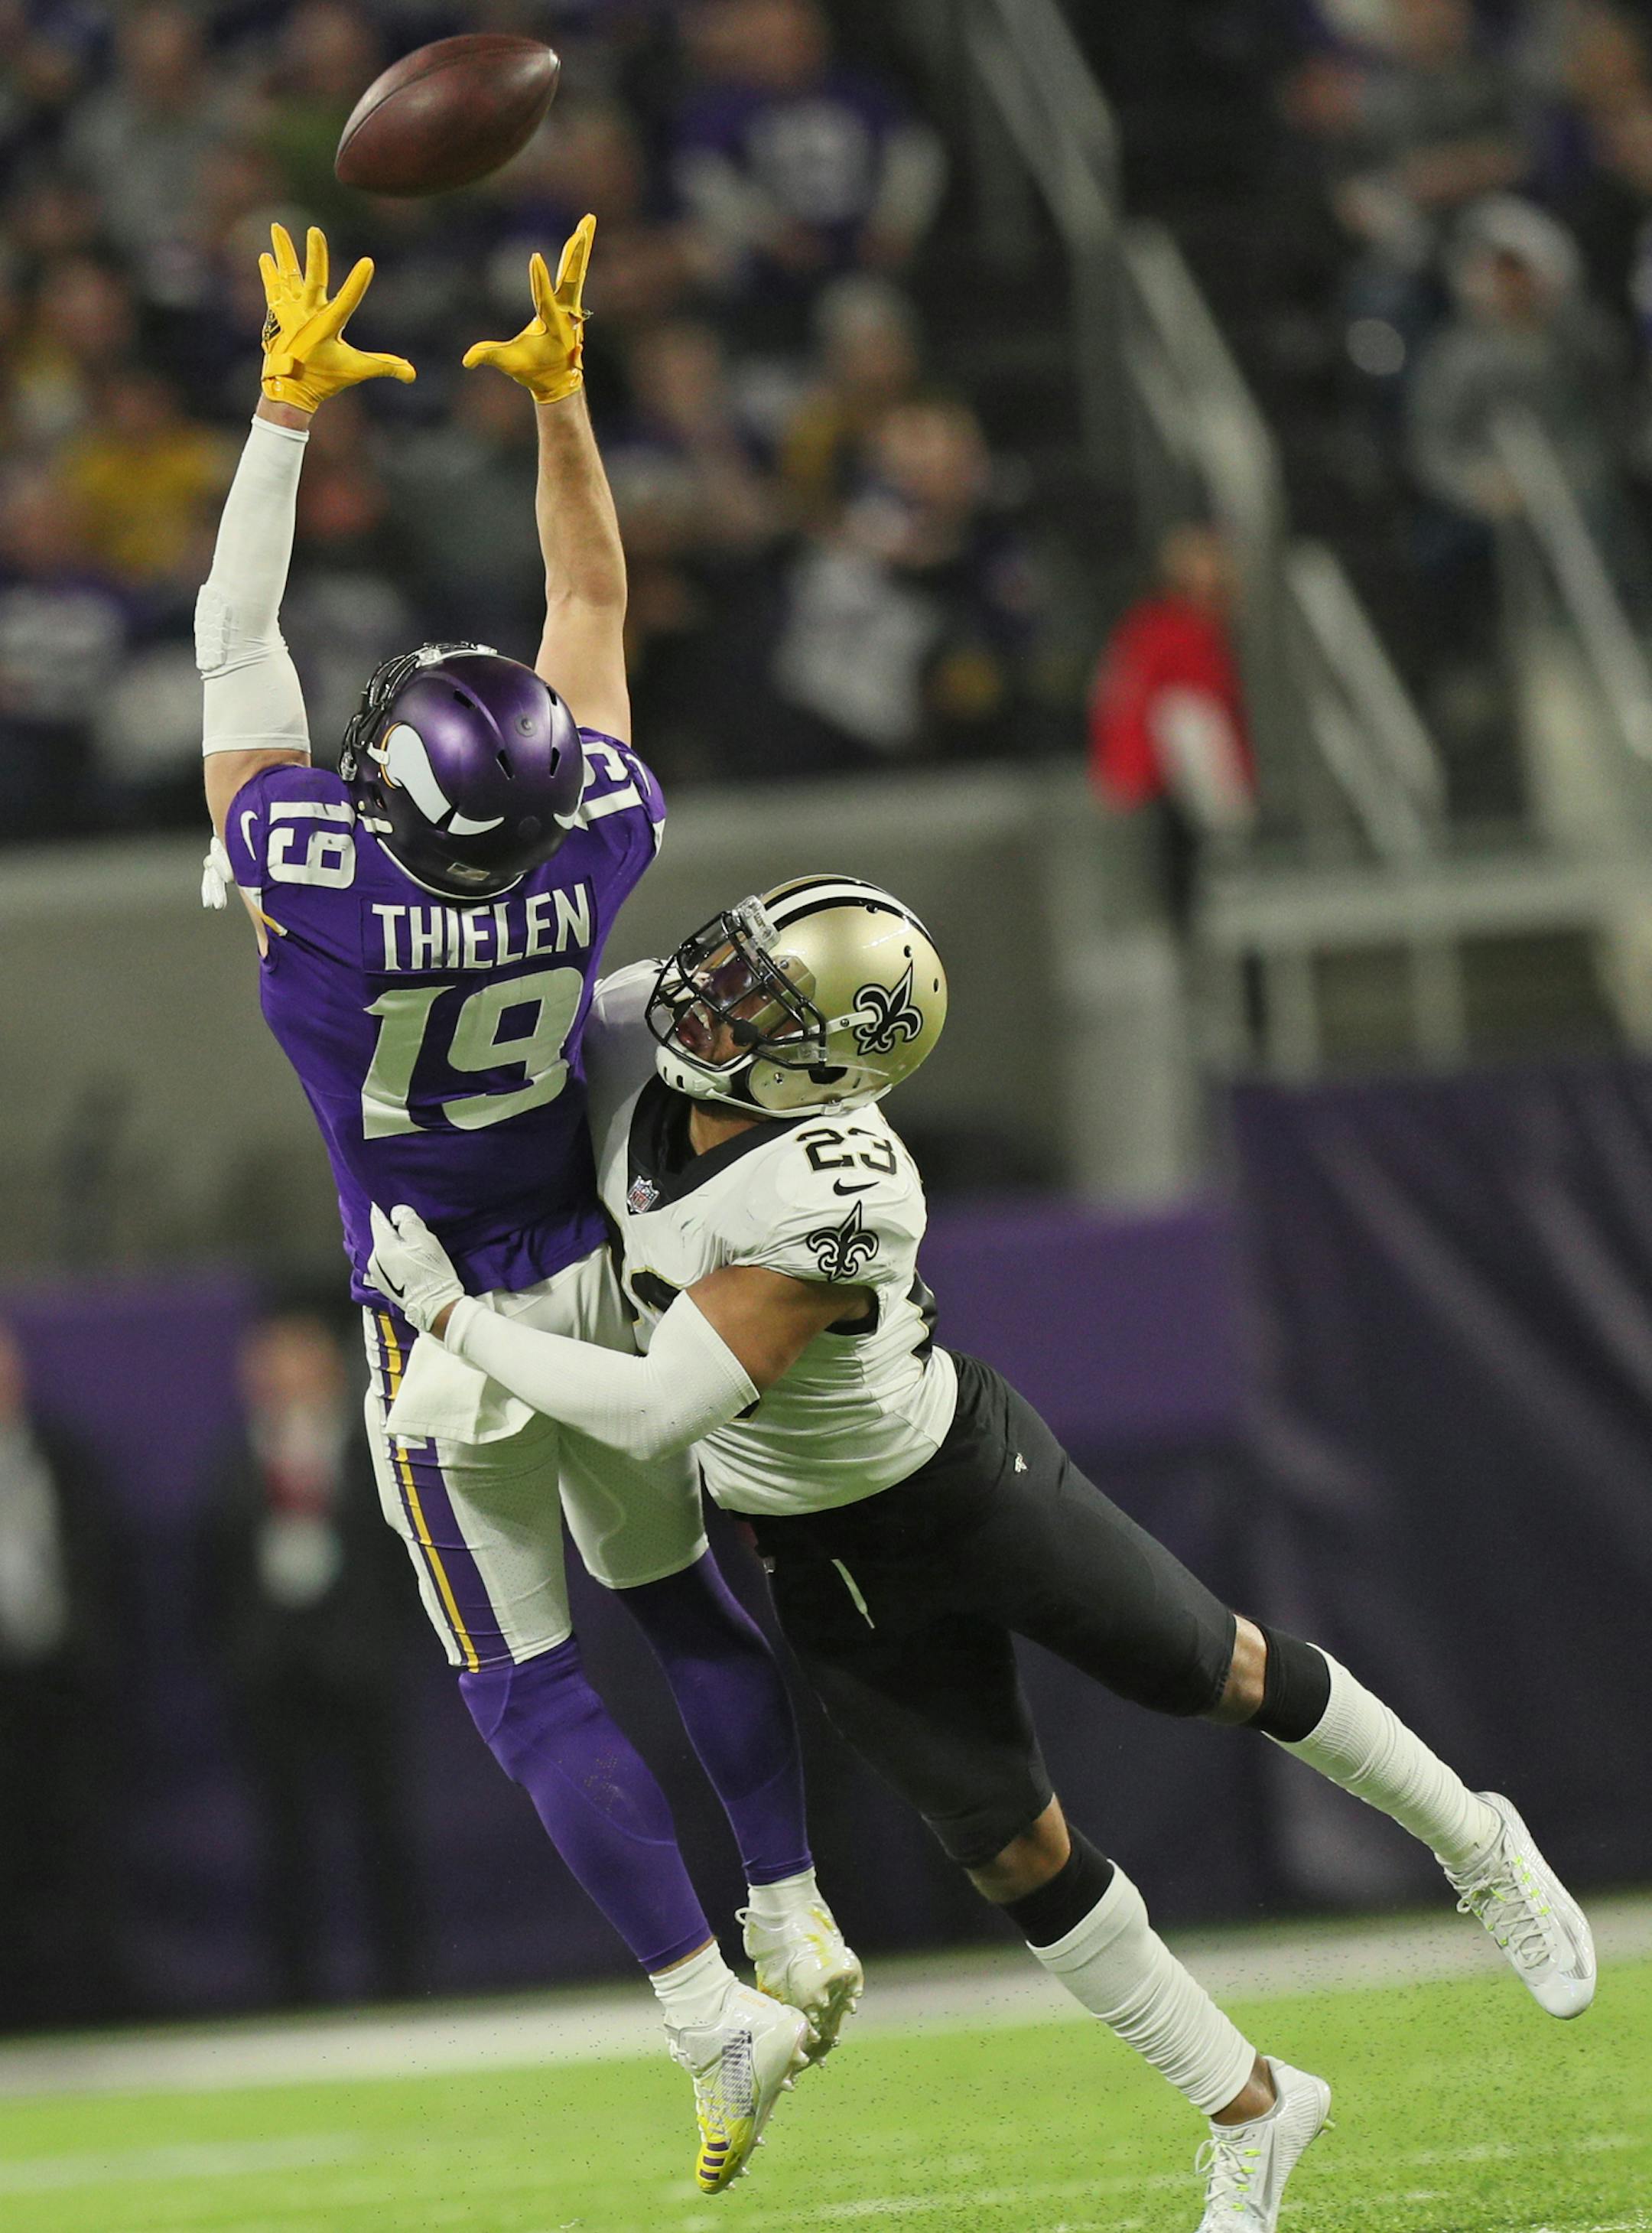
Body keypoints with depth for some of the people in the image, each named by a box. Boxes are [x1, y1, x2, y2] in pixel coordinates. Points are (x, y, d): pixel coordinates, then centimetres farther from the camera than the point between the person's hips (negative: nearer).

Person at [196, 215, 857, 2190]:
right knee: (678, 1595, 23)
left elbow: (234, 636, -17)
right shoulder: (593, 844, -18)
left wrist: (289, 408, -14)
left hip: (453, 1340, -3)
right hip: (603, 1277, 4)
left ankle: (721, 2019, -2)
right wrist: (558, 394, -5)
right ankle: (799, 1925, 22)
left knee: (525, 1687, 4)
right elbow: (590, 598, -3)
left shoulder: (312, 877, -27)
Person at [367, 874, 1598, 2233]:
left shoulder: (831, 1201, -40)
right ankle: (1247, 2111, 24)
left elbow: (652, 1414, -39)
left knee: (1218, 1675, 15)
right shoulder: (636, 1039, -19)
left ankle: (1474, 1844, 42)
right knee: (1012, 1850, 9)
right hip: (824, 1559, 6)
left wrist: (451, 1315, -31)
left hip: (966, 1486, -6)